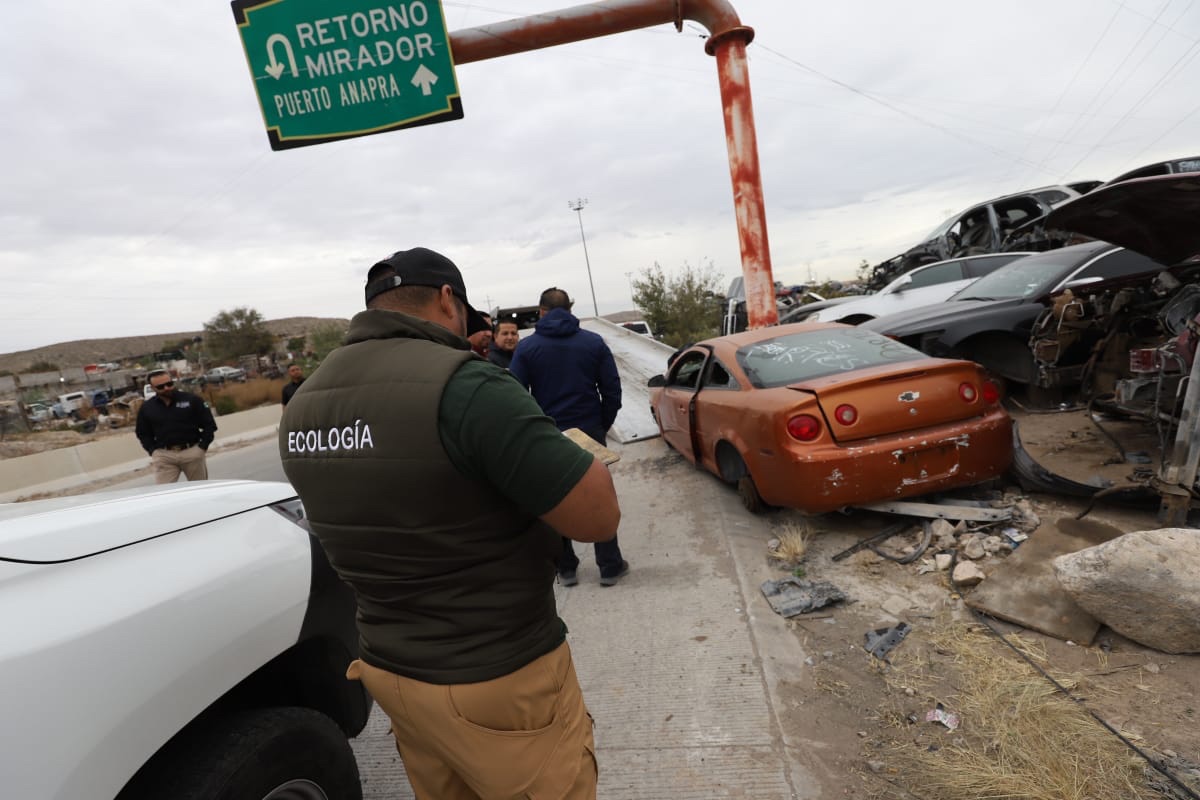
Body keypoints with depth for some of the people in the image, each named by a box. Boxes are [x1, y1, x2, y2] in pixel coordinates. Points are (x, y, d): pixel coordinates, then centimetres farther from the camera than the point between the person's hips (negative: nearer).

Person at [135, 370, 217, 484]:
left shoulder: (191, 399, -1)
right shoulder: (146, 408, 7)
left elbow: (209, 425, 2)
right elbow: (143, 434, 16)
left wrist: (202, 447, -5)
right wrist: (153, 451, 1)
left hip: (192, 452, -1)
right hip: (163, 456, 1)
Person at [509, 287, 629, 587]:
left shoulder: (527, 347, -4)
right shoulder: (594, 342, -1)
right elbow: (612, 391, -1)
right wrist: (603, 426, 10)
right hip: (590, 432, 1)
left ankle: (566, 568, 20)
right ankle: (610, 566, 16)